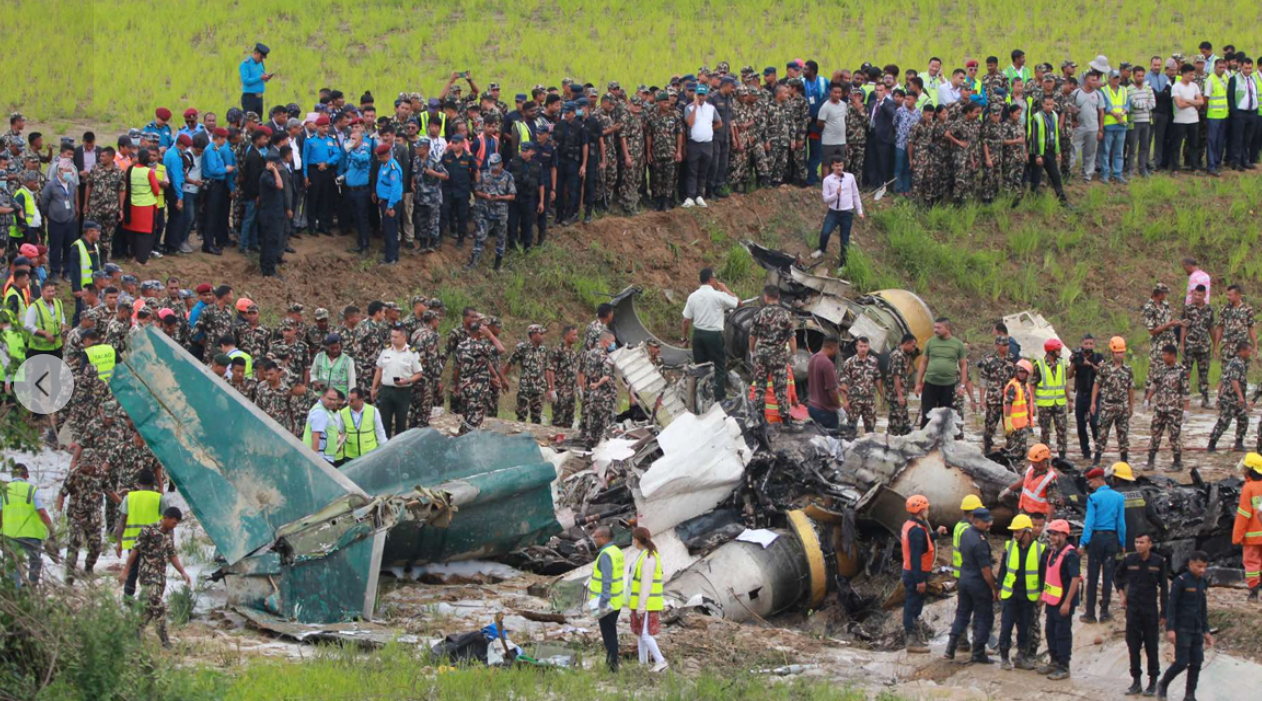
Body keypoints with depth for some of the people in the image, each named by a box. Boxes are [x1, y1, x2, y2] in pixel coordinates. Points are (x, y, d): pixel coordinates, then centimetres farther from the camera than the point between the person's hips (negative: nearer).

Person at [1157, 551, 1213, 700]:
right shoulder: (1181, 581, -10)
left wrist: (1206, 631, 19)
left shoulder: (1202, 583, 11)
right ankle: (1163, 685, 15)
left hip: (1197, 630, 7)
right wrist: (1170, 629, -17)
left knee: (1196, 663, 3)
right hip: (1182, 630, -7)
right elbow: (1172, 606, -11)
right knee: (1182, 662, -7)